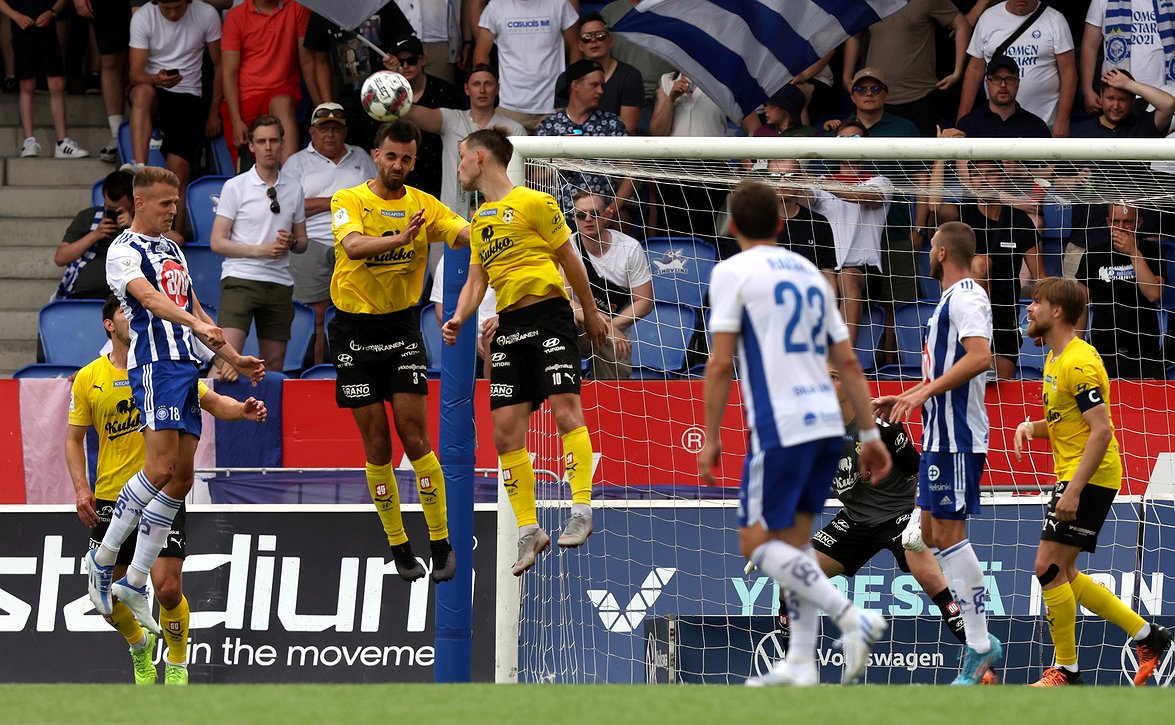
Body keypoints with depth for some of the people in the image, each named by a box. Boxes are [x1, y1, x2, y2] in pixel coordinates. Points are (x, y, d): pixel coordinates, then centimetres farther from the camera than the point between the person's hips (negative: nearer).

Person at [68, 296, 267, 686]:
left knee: (167, 588, -13)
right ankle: (140, 647, 35)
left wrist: (242, 410, -26)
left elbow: (212, 402, -4)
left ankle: (177, 666, 11)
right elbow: (74, 438, 8)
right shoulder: (88, 379, 1)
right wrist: (82, 489, -5)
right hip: (110, 500, 2)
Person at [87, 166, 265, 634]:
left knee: (181, 477, 3)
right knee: (161, 466, -20)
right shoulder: (125, 251, -5)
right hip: (155, 363, -9)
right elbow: (150, 298, -23)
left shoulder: (172, 249, 22)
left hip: (187, 366, 9)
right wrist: (197, 325, -39)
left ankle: (135, 582, 6)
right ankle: (103, 560, -7)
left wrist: (234, 359, 28)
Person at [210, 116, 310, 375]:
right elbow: (218, 243, -4)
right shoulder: (235, 187, -1)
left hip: (280, 283, 4)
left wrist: (292, 243, -5)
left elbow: (303, 242, 19)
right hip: (241, 278, -4)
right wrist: (261, 250, -14)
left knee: (274, 363, 5)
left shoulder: (294, 189, 11)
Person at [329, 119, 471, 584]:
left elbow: (467, 235, -16)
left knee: (415, 440, -5)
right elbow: (354, 246, -29)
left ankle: (440, 543, 4)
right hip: (355, 331, -1)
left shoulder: (424, 206, -1)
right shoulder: (349, 201, -8)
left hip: (403, 326, 1)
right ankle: (398, 545, 12)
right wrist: (400, 238, -47)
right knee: (377, 447, 2)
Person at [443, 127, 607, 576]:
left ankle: (581, 512, -18)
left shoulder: (533, 203, -4)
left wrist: (591, 313, 8)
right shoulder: (479, 219, 17)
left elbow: (570, 260, 2)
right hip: (508, 327, 7)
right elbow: (476, 278, 17)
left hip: (549, 316, -7)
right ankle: (529, 530, 4)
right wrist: (458, 319, -1)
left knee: (565, 409, -18)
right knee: (505, 433, -1)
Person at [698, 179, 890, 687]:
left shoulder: (733, 272, -2)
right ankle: (800, 663, 8)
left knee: (757, 543, -1)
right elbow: (848, 363, 17)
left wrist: (710, 440, -3)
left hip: (781, 429, -7)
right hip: (828, 425, 7)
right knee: (793, 540, 14)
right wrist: (870, 434, 20)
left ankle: (852, 617, -17)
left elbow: (719, 364, -8)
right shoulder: (810, 274, 18)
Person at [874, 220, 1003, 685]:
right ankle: (978, 638, 9)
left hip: (956, 437, -11)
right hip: (941, 435, 11)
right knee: (932, 532, 10)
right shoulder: (953, 298, 20)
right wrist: (903, 399, 26)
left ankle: (980, 645, -10)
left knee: (949, 533, -11)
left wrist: (922, 393, -27)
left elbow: (979, 356, -27)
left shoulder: (966, 296, -12)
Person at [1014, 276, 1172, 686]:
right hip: (1074, 478, 10)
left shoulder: (1078, 363, -18)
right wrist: (1032, 427, 3)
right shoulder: (1055, 360, 14)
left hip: (1090, 478, -10)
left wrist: (1074, 490, -27)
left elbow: (1101, 430, -23)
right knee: (1063, 575, 12)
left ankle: (1066, 670, 0)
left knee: (1049, 568, -9)